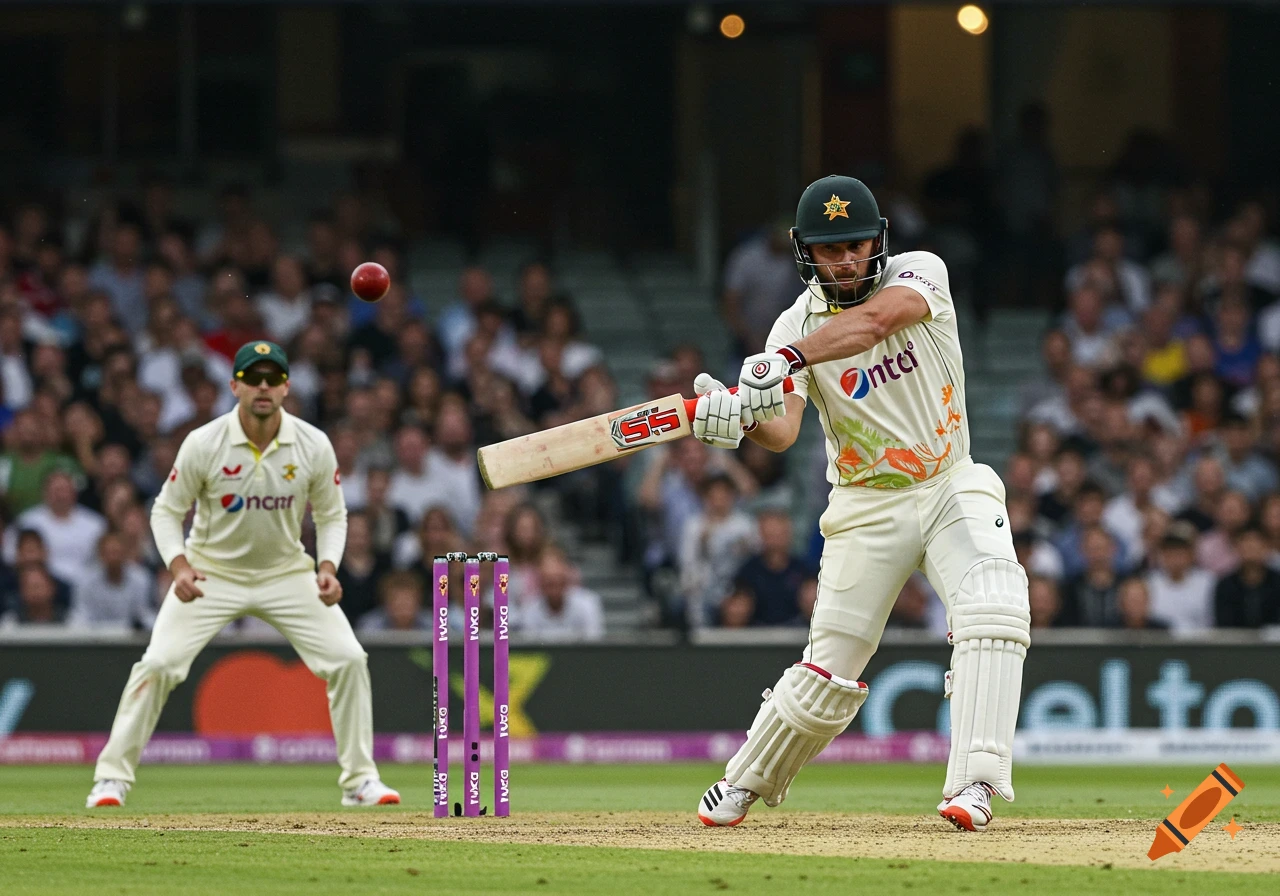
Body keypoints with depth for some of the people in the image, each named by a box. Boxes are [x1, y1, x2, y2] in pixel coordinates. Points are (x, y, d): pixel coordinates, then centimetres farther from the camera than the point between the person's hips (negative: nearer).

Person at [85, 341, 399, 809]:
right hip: (212, 572, -2)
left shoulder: (314, 446, -12)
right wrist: (179, 567, -25)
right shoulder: (203, 444, -18)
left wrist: (328, 567, -17)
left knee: (348, 659, -9)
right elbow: (167, 510, -8)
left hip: (286, 572, 2)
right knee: (158, 663, -16)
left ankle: (360, 779, 4)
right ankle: (111, 777, -4)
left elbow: (331, 515, 2)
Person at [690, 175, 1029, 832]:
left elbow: (875, 319, -33)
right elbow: (783, 431, -22)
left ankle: (973, 784, -29)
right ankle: (742, 786, 25)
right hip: (867, 507, 1)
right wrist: (740, 417, -45)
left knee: (993, 607, -26)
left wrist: (785, 360, -46)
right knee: (830, 669, 2)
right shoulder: (795, 326, -7)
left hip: (952, 488, 0)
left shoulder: (919, 273, -10)